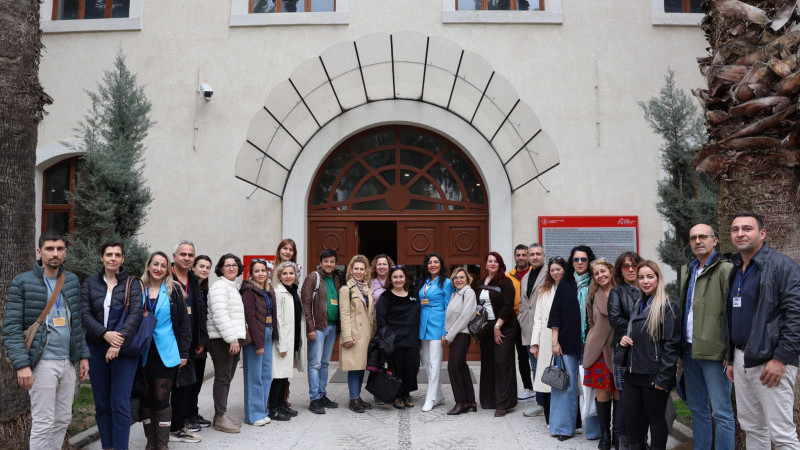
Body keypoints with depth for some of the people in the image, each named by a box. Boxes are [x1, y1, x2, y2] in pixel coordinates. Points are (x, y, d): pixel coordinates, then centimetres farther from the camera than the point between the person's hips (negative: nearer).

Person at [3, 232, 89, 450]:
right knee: (43, 424, -1)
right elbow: (11, 327, -9)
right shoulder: (22, 282, -5)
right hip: (42, 363, -5)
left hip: (68, 362, 5)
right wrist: (22, 364, -17)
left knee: (63, 419, 12)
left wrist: (83, 355, 10)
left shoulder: (72, 281, 10)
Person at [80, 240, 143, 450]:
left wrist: (120, 341, -24)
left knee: (120, 404, -6)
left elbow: (136, 313, -11)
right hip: (96, 348, 3)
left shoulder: (132, 284, 1)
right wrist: (105, 334, -19)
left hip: (124, 349, -3)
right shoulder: (90, 283, 7)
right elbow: (85, 314, -2)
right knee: (101, 403, 9)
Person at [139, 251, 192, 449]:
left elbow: (183, 323, 4)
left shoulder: (173, 291, 3)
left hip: (166, 353, -1)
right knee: (146, 397, 7)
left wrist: (183, 353, -1)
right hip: (143, 353, 2)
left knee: (161, 397, -2)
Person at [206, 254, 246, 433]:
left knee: (227, 378, 13)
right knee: (222, 377, -4)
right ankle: (220, 418, 3)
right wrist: (231, 339, -21)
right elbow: (220, 315, -19)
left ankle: (221, 415, 21)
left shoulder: (235, 288, 20)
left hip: (233, 339, 9)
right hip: (221, 339, -9)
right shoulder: (219, 287, -10)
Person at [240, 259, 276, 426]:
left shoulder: (269, 291, 14)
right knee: (254, 376, -2)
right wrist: (258, 343, -18)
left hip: (267, 334, 8)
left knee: (266, 375, 12)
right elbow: (250, 317, -15)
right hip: (255, 335, -8)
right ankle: (254, 415, 7)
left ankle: (262, 411, 22)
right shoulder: (249, 290, -9)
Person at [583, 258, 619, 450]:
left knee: (619, 393, 1)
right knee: (602, 393, 4)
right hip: (599, 350, 2)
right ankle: (605, 434, 18)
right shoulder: (593, 295, 6)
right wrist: (593, 341, 12)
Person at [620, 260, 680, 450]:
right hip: (634, 372, 7)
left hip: (654, 375, -7)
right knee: (630, 413, 8)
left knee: (655, 417, 6)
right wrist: (624, 339, 3)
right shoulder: (638, 305, 13)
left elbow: (672, 344, -15)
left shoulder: (667, 306, -11)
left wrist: (663, 377, -18)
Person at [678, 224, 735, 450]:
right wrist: (682, 346, 15)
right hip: (690, 350, 8)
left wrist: (730, 351, -17)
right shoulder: (687, 271, 15)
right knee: (697, 408, 16)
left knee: (722, 411, -1)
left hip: (714, 351, -8)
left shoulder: (725, 269, -9)